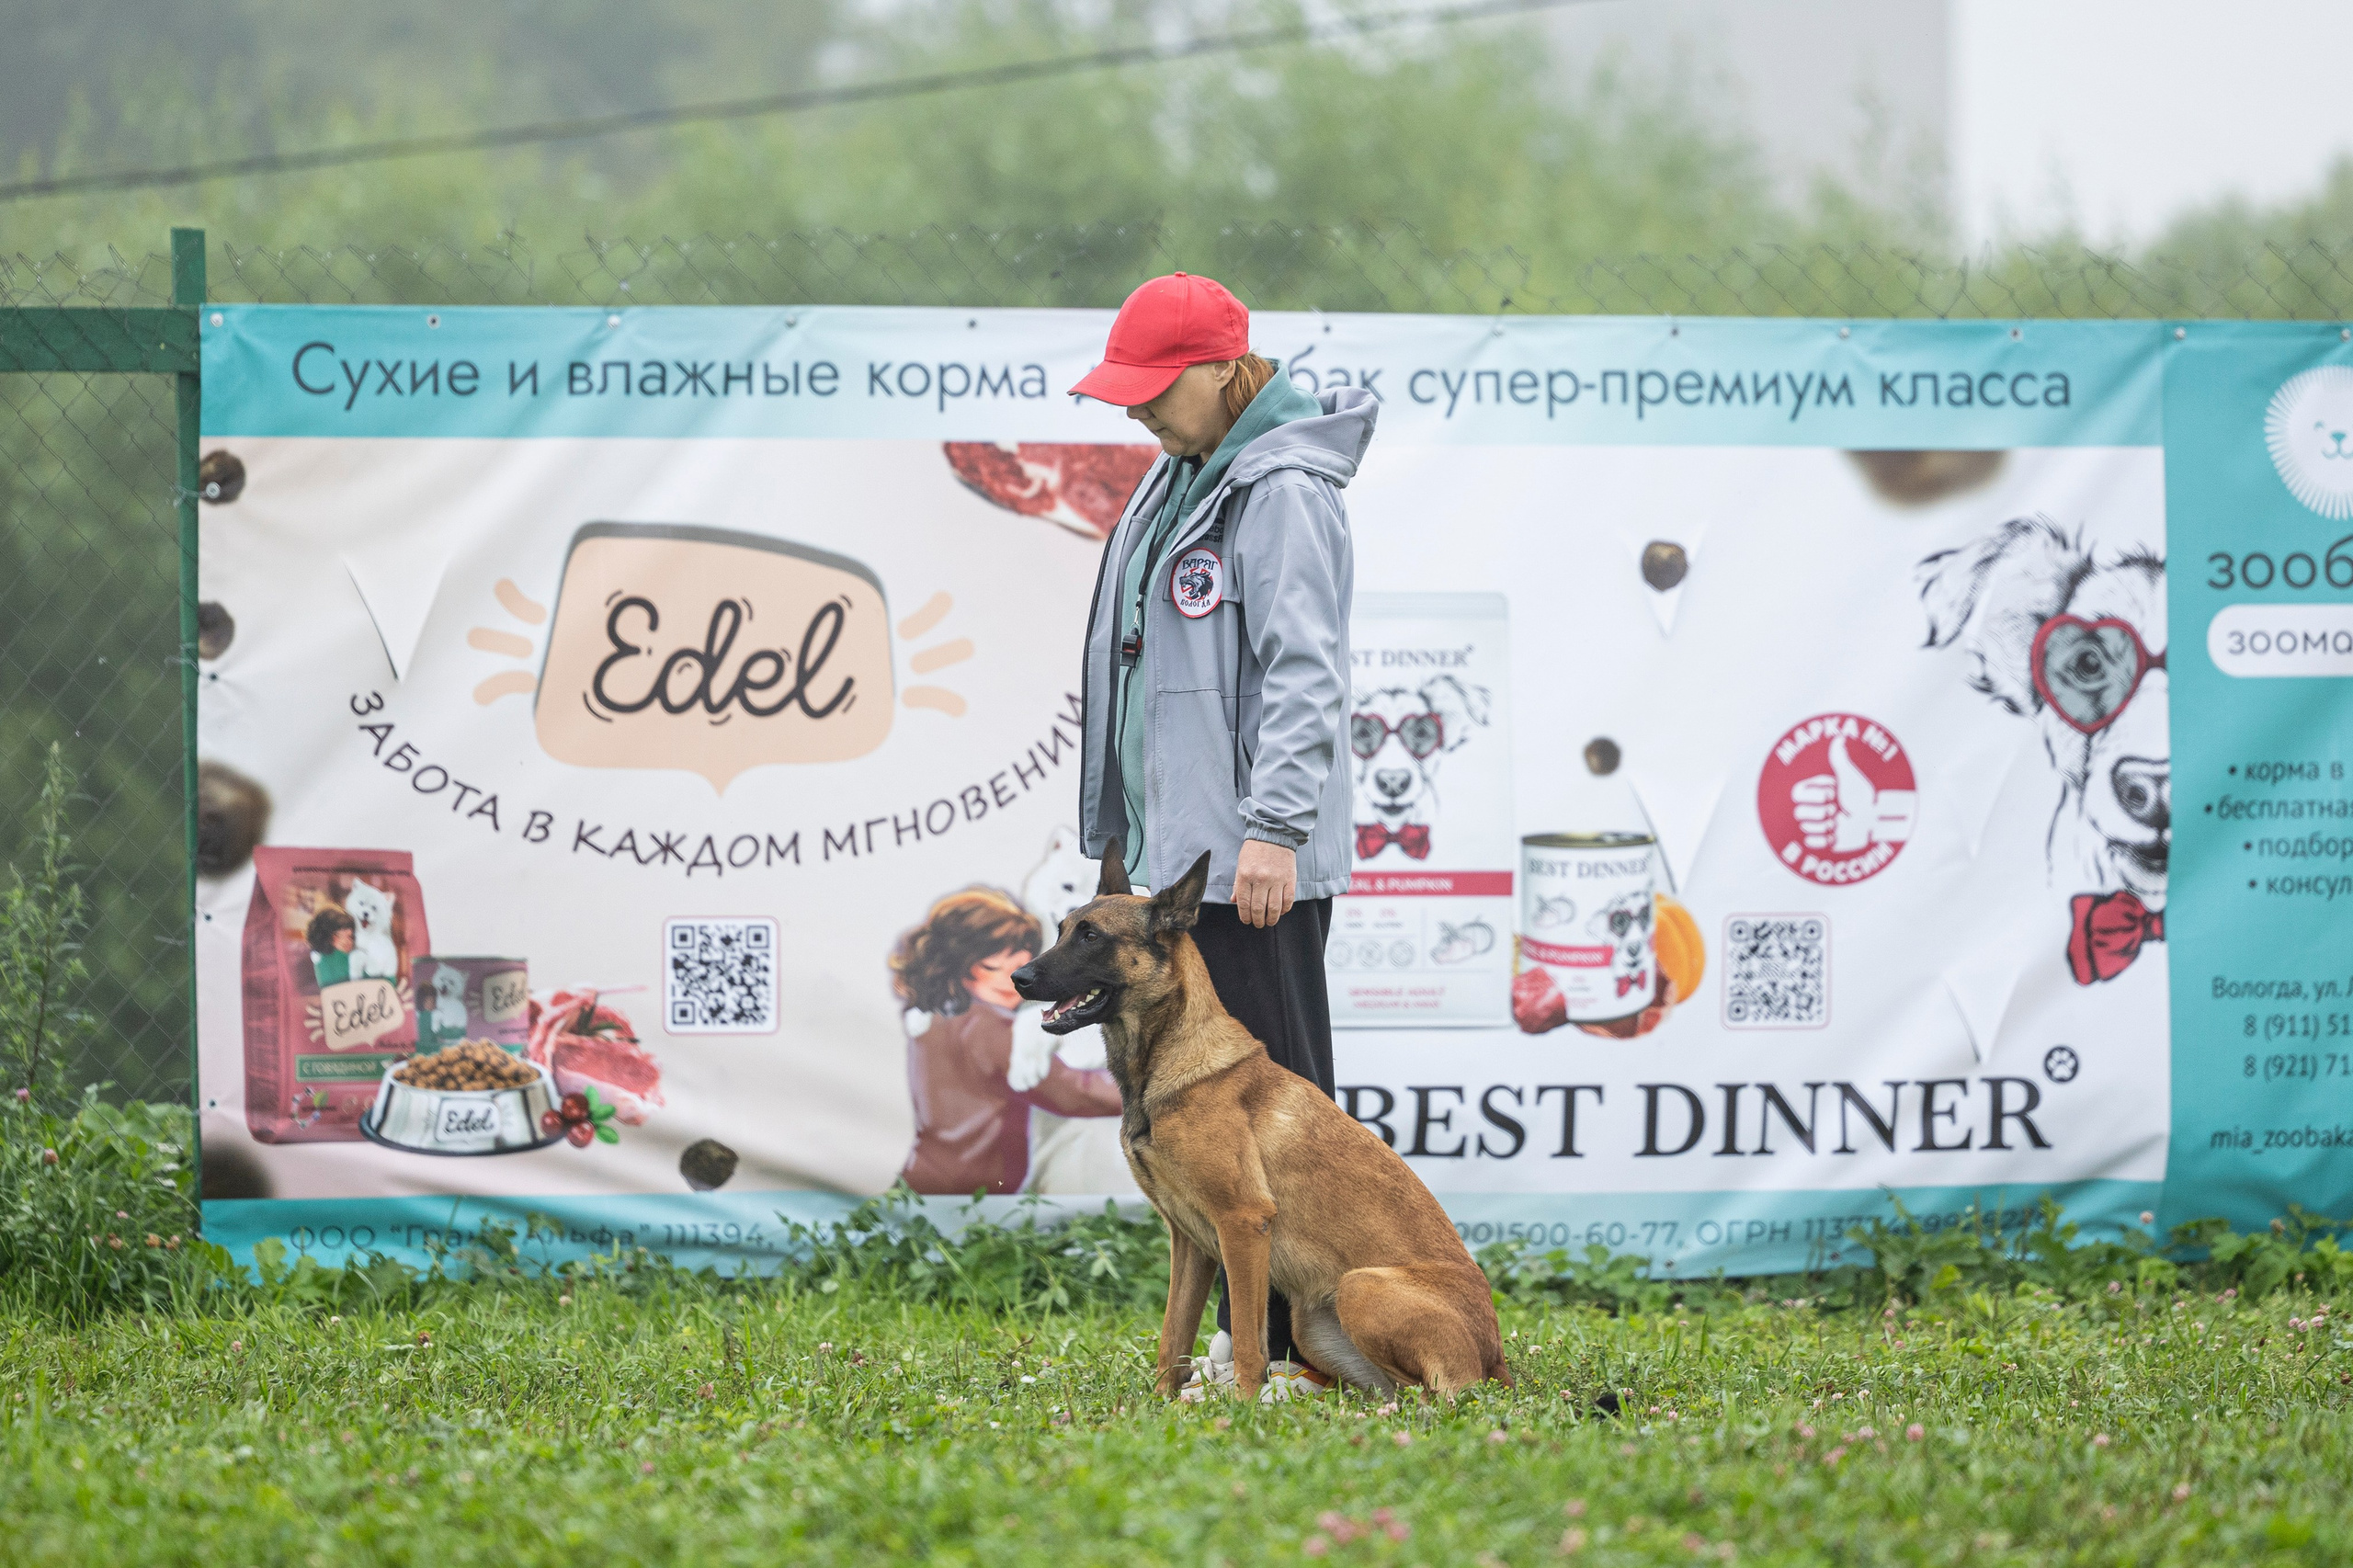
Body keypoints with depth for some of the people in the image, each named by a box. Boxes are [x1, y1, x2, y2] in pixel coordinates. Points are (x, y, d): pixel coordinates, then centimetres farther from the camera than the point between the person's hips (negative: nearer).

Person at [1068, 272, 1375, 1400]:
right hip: (1180, 844, 10)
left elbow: (1304, 672, -20)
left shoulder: (1284, 491, -13)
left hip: (1254, 862, -10)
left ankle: (1299, 1347, -7)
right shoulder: (1184, 474, 18)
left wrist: (1272, 829, -25)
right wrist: (1130, 826, 23)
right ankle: (1247, 1332, 14)